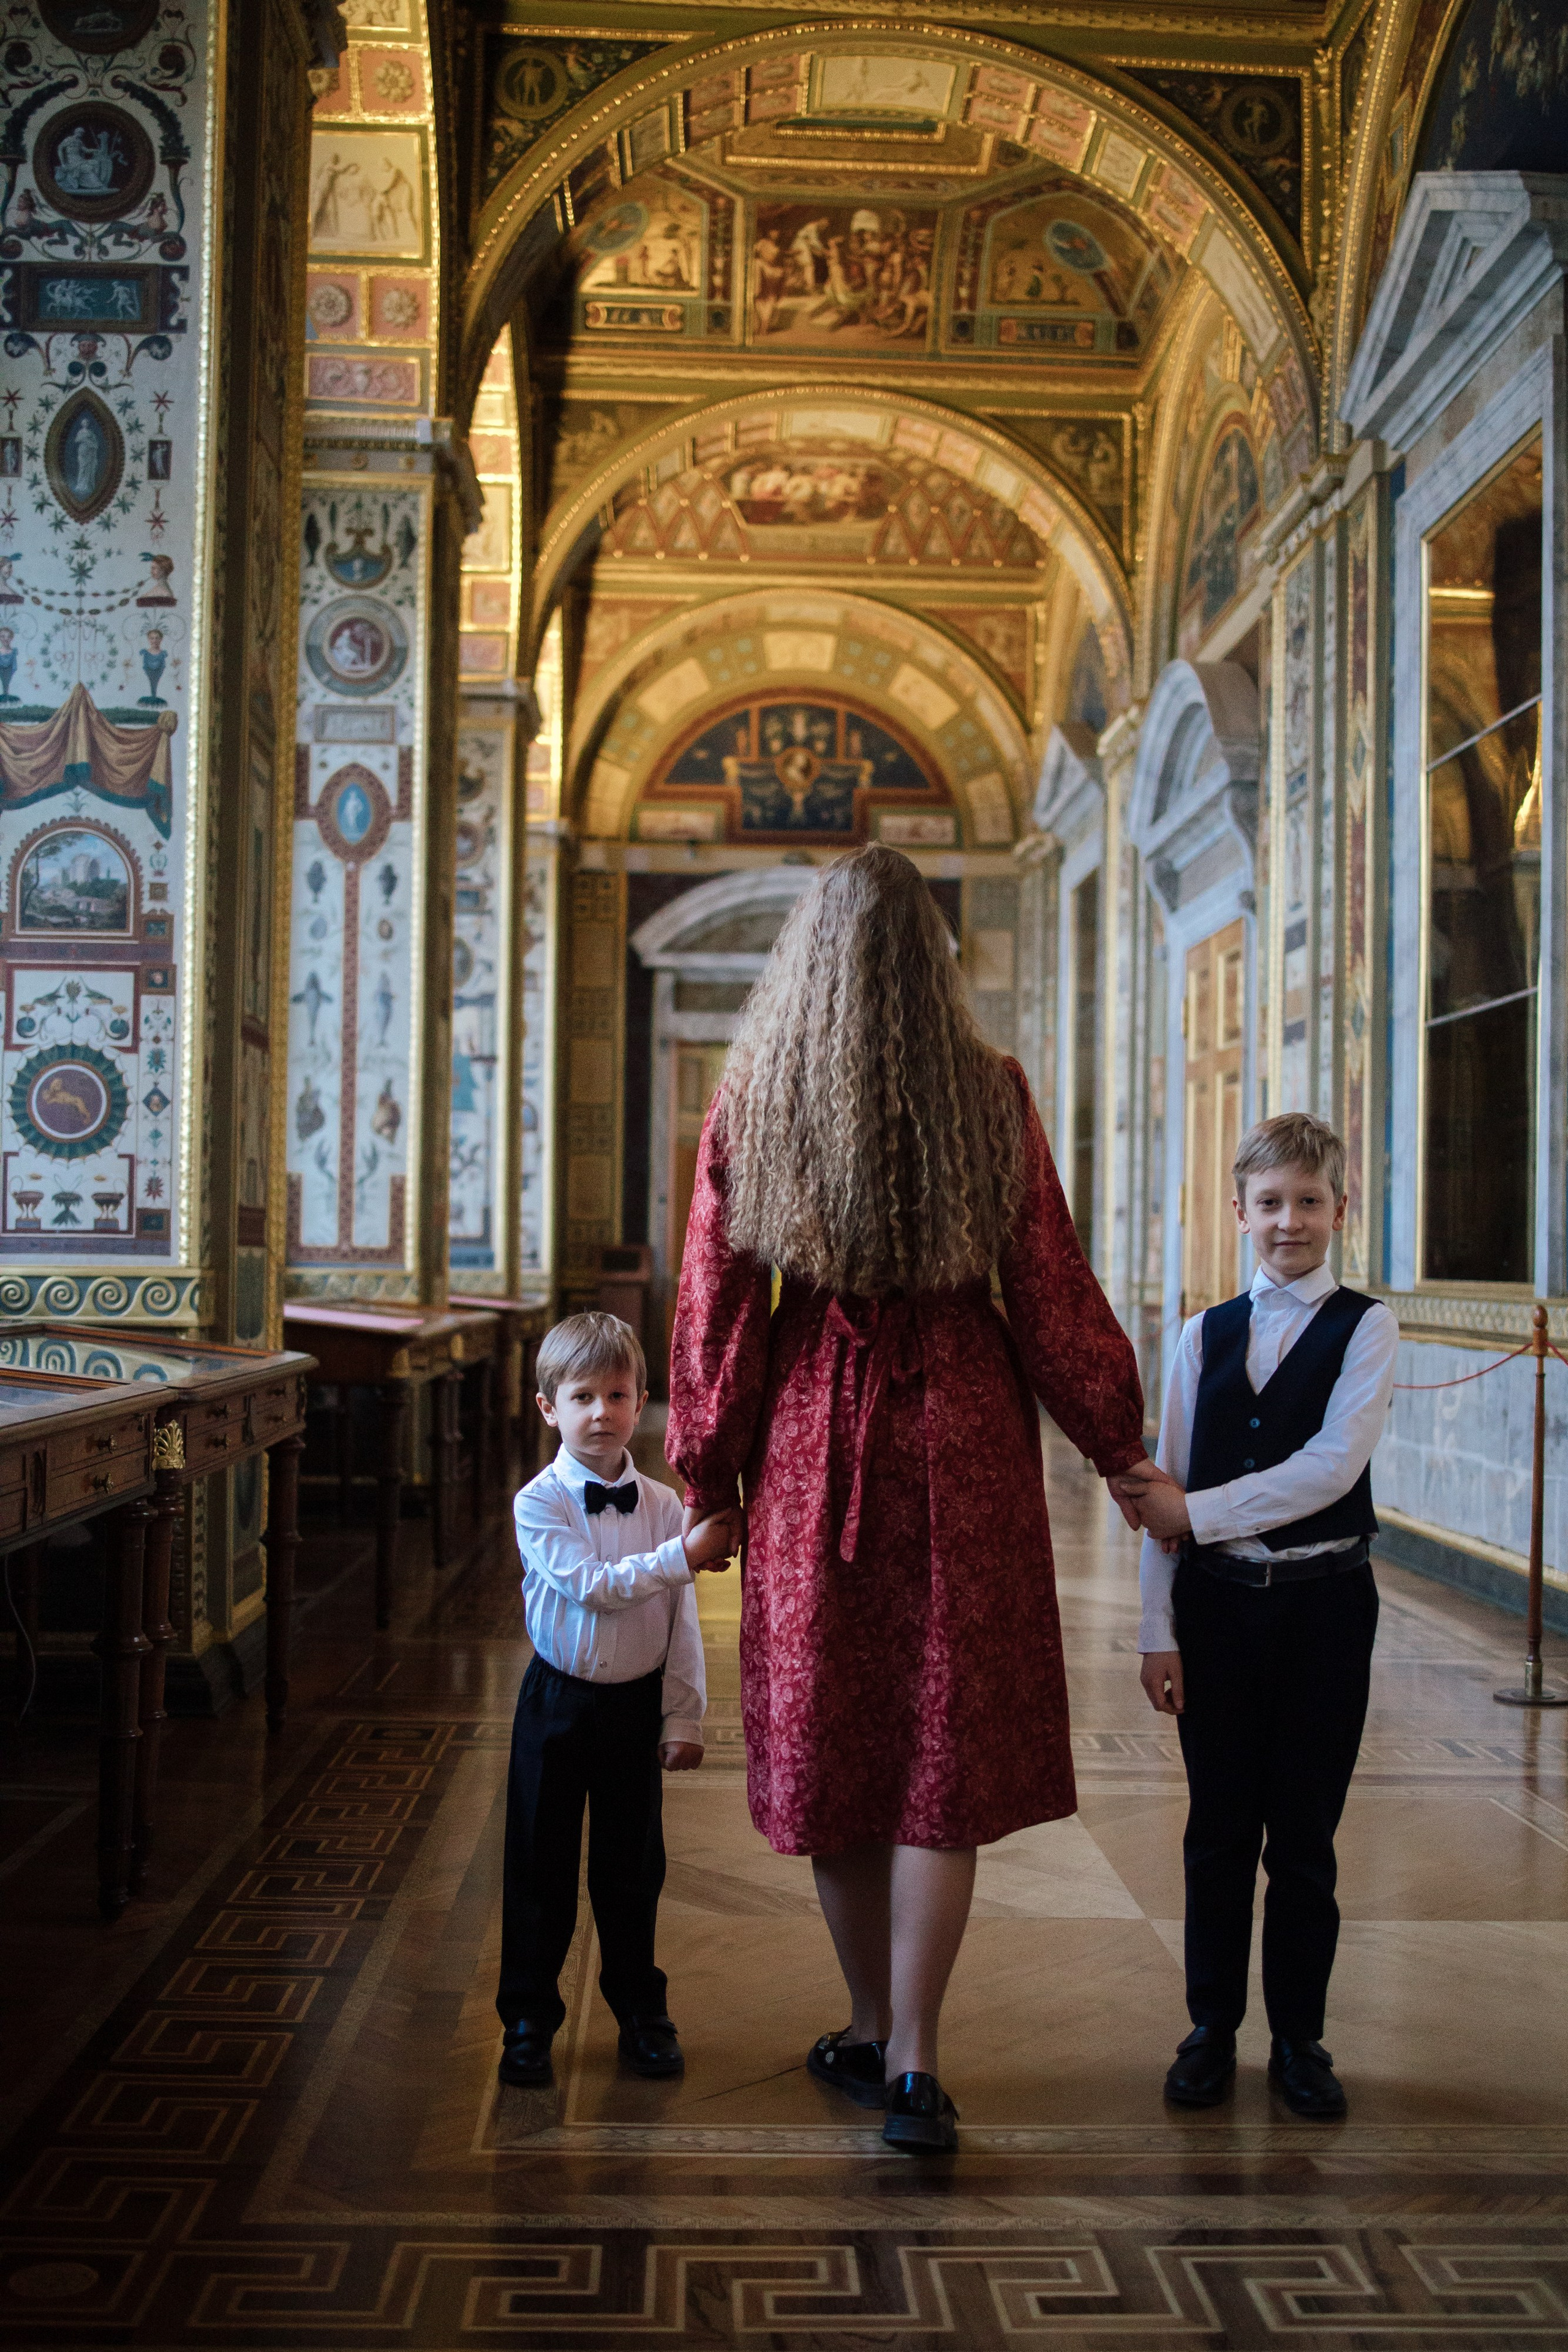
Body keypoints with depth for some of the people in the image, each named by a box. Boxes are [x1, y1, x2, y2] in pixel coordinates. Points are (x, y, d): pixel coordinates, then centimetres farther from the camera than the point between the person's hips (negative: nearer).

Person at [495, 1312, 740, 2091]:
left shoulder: (663, 1506, -2)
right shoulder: (539, 1503, -10)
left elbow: (681, 1621, 1)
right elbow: (591, 1586, -22)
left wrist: (683, 1717, -1)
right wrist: (683, 1556, -25)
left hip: (637, 1706, 2)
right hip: (557, 1702, -2)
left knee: (632, 1864, 13)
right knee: (540, 1865, 7)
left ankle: (640, 2008, 31)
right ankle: (528, 2018, 24)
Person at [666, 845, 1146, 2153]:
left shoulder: (751, 1103, -3)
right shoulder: (991, 1096, -5)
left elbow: (717, 1308, -1)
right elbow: (1049, 1292, -3)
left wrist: (710, 1481, 9)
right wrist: (1120, 1448, 9)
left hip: (816, 1438, 1)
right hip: (963, 1437, -1)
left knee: (832, 1737, 14)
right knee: (947, 1745, 6)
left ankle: (873, 2034, 28)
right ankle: (911, 2062, 4)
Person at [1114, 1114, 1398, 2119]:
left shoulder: (1366, 1328, -2)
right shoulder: (1205, 1335, 7)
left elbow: (1334, 1463, -15)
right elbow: (1165, 1491, 4)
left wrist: (1196, 1512, -16)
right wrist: (1157, 1630, 0)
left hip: (1322, 1600, -2)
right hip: (1216, 1600, 2)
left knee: (1305, 1837, 7)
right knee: (1219, 1831, 9)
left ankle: (1300, 2040, 23)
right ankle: (1212, 2031, 23)